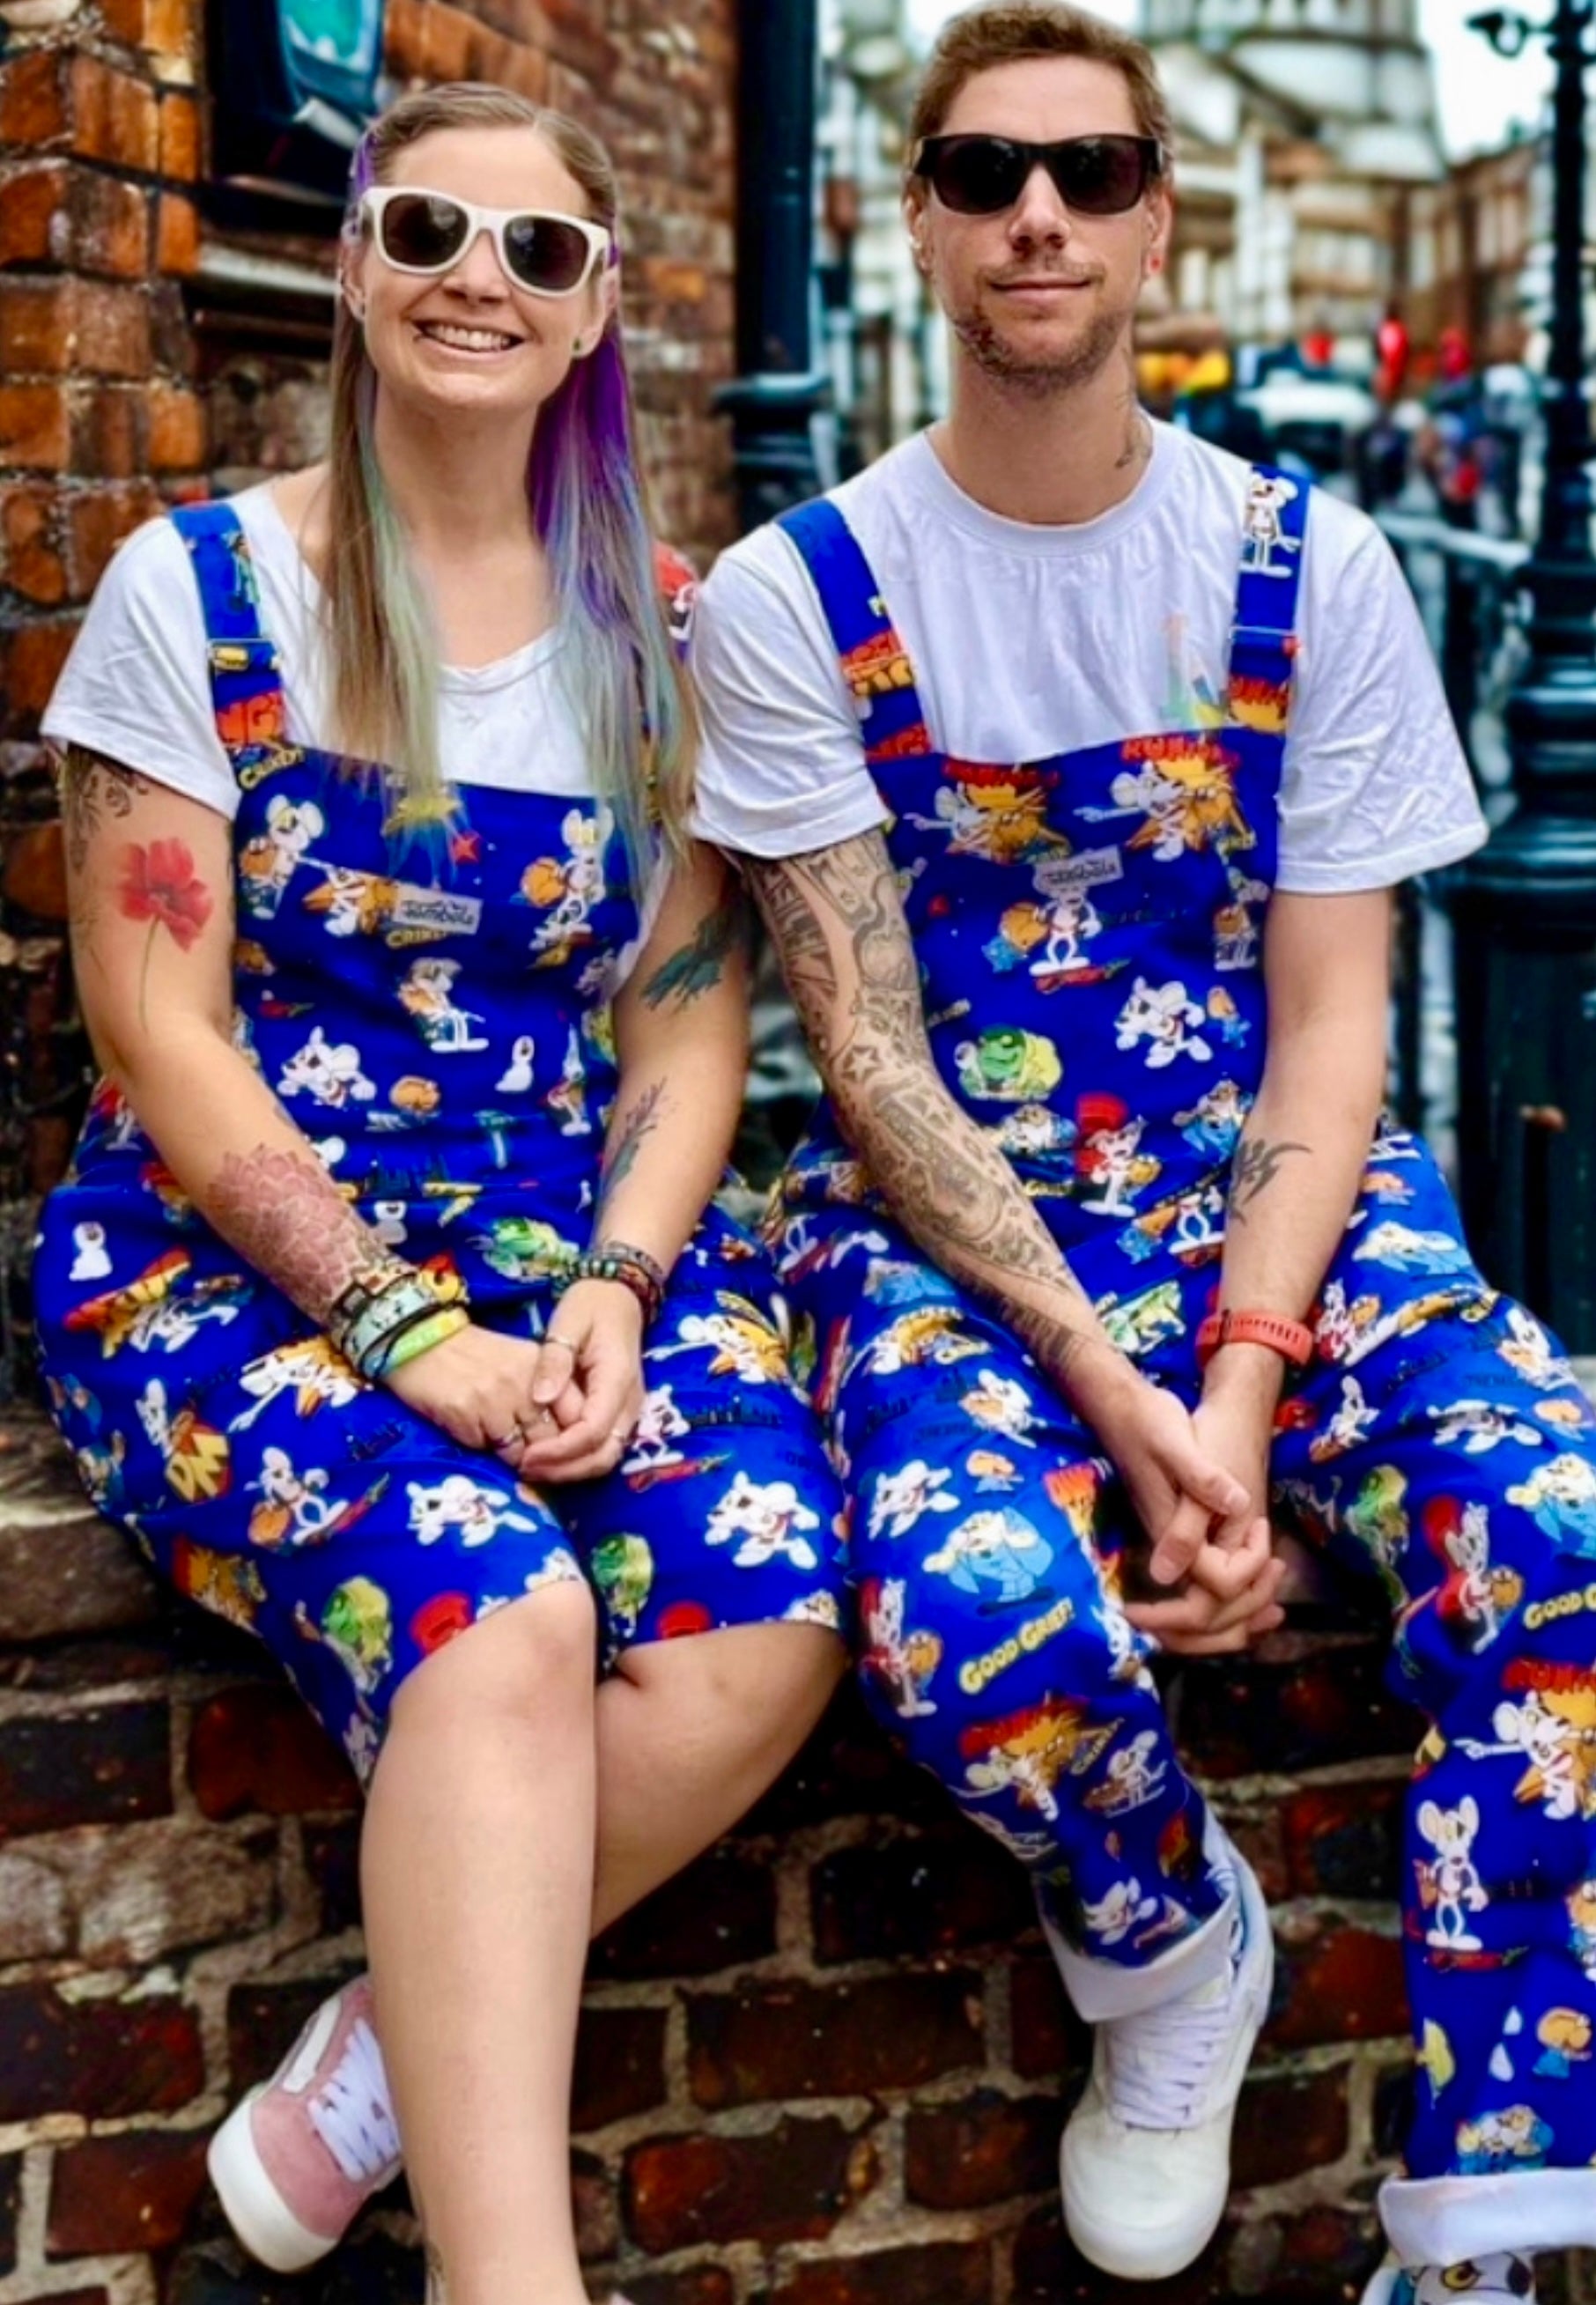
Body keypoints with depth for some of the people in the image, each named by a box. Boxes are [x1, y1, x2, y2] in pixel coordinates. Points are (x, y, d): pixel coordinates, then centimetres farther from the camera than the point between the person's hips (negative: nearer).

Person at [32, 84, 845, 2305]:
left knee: (768, 1603, -26)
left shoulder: (655, 623, 10)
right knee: (499, 1605, -33)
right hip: (234, 1245, -3)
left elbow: (691, 1003, 7)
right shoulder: (202, 585, -1)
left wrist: (616, 1288, -12)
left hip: (579, 1227, 4)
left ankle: (390, 2047, -7)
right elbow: (161, 1027, -6)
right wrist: (402, 1330, -16)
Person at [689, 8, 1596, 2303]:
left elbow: (1332, 1018, -1)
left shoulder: (1311, 569, 3)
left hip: (1273, 1186, 2)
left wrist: (1243, 1384, -17)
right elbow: (866, 1042, -7)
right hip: (943, 1211, -1)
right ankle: (1174, 1947, 3)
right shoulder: (794, 598, -1)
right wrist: (1107, 1387, -19)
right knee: (977, 1618, -34)